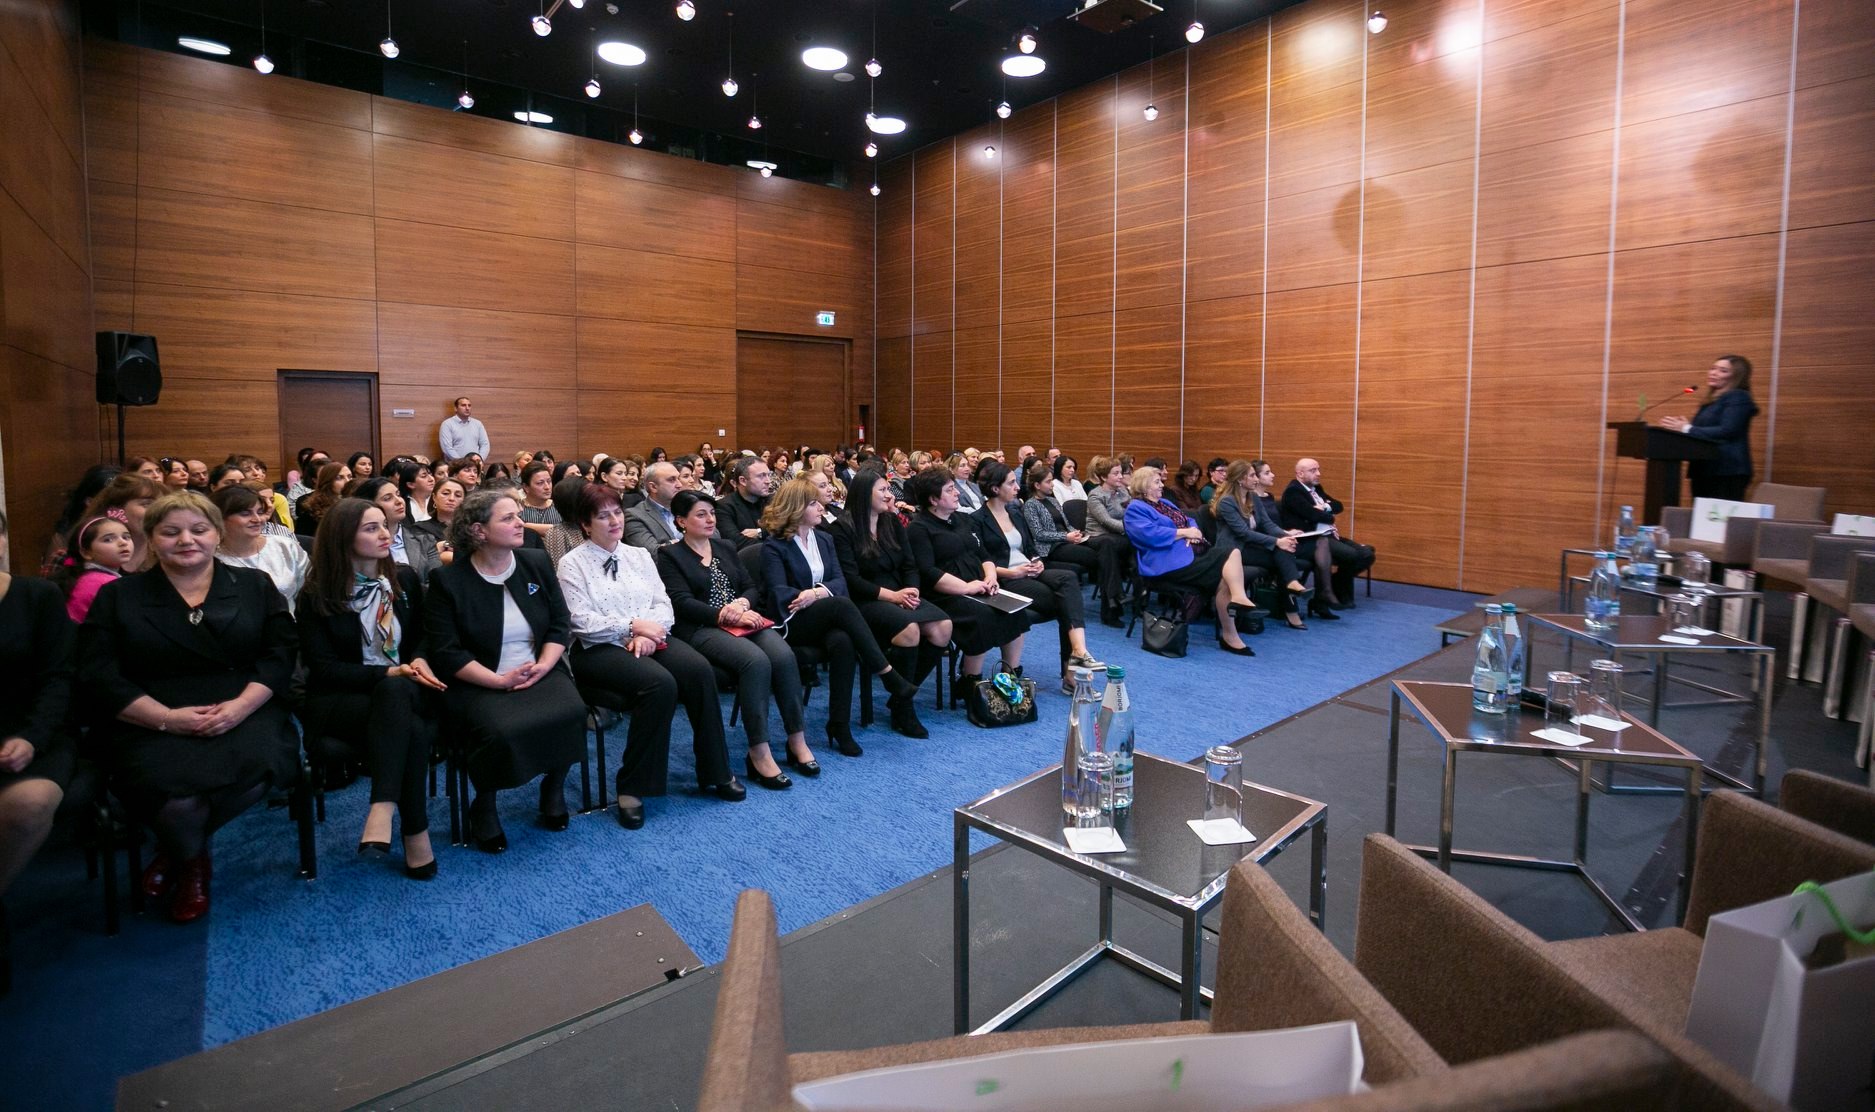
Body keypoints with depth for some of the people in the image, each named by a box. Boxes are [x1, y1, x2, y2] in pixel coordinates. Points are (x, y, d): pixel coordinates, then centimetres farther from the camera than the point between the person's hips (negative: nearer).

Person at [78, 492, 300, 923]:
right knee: (175, 794, -32)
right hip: (153, 723, 0)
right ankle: (192, 863, 8)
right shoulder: (118, 596, 11)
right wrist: (167, 718, -14)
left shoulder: (255, 585, 12)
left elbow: (280, 654, 4)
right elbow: (99, 676, 2)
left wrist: (240, 706, -15)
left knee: (256, 767, -33)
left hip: (243, 714, 1)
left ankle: (174, 851, 1)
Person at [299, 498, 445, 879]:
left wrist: (419, 661, -6)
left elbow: (422, 635, 19)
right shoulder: (317, 595, -1)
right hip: (340, 701, -3)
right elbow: (324, 667, -7)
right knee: (410, 729, -37)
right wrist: (388, 673, -21)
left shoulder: (405, 579, 10)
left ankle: (383, 808, -43)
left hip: (405, 692, 3)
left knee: (395, 693, -38)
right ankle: (415, 833, -33)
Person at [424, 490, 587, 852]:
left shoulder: (537, 563, 6)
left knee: (570, 712, -26)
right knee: (500, 731, -32)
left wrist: (543, 666, -12)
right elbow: (446, 653, -9)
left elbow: (561, 624, 6)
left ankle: (554, 787, 3)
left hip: (539, 671, 3)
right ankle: (484, 805, 0)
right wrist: (499, 680, -20)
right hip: (478, 683, -3)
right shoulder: (447, 581, -5)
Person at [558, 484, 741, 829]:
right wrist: (633, 626, -16)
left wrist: (648, 634, -11)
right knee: (660, 684, -34)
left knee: (700, 670, -25)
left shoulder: (639, 555, 16)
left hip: (649, 639, 5)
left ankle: (714, 772, -12)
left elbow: (663, 605, 8)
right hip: (599, 648, -5)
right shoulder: (572, 564, 2)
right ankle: (632, 786, -19)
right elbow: (582, 622, -9)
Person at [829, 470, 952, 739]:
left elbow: (909, 565, 12)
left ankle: (905, 693, -3)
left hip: (899, 595, 7)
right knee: (908, 628, -34)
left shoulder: (893, 522, 15)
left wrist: (911, 590, -10)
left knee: (943, 627, -20)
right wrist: (891, 595, -20)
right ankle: (902, 710, -18)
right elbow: (850, 579, -12)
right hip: (864, 602, -6)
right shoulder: (843, 529, -5)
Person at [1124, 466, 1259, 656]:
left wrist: (1194, 532, -3)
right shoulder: (1136, 508, -3)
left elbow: (1188, 521, 22)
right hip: (1169, 563, -9)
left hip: (1191, 552, 9)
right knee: (1223, 578, -20)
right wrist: (1184, 532, -13)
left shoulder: (1164, 503, 25)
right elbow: (1151, 534, -19)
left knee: (1232, 551, -13)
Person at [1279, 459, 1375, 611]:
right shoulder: (1292, 491, -9)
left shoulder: (1316, 488, 20)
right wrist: (1331, 517, 1)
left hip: (1326, 536, 9)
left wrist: (1325, 506, -7)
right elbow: (1313, 514, -20)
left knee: (1367, 554, -4)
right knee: (1352, 555, -26)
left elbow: (1338, 506, 14)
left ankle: (1340, 591, 12)